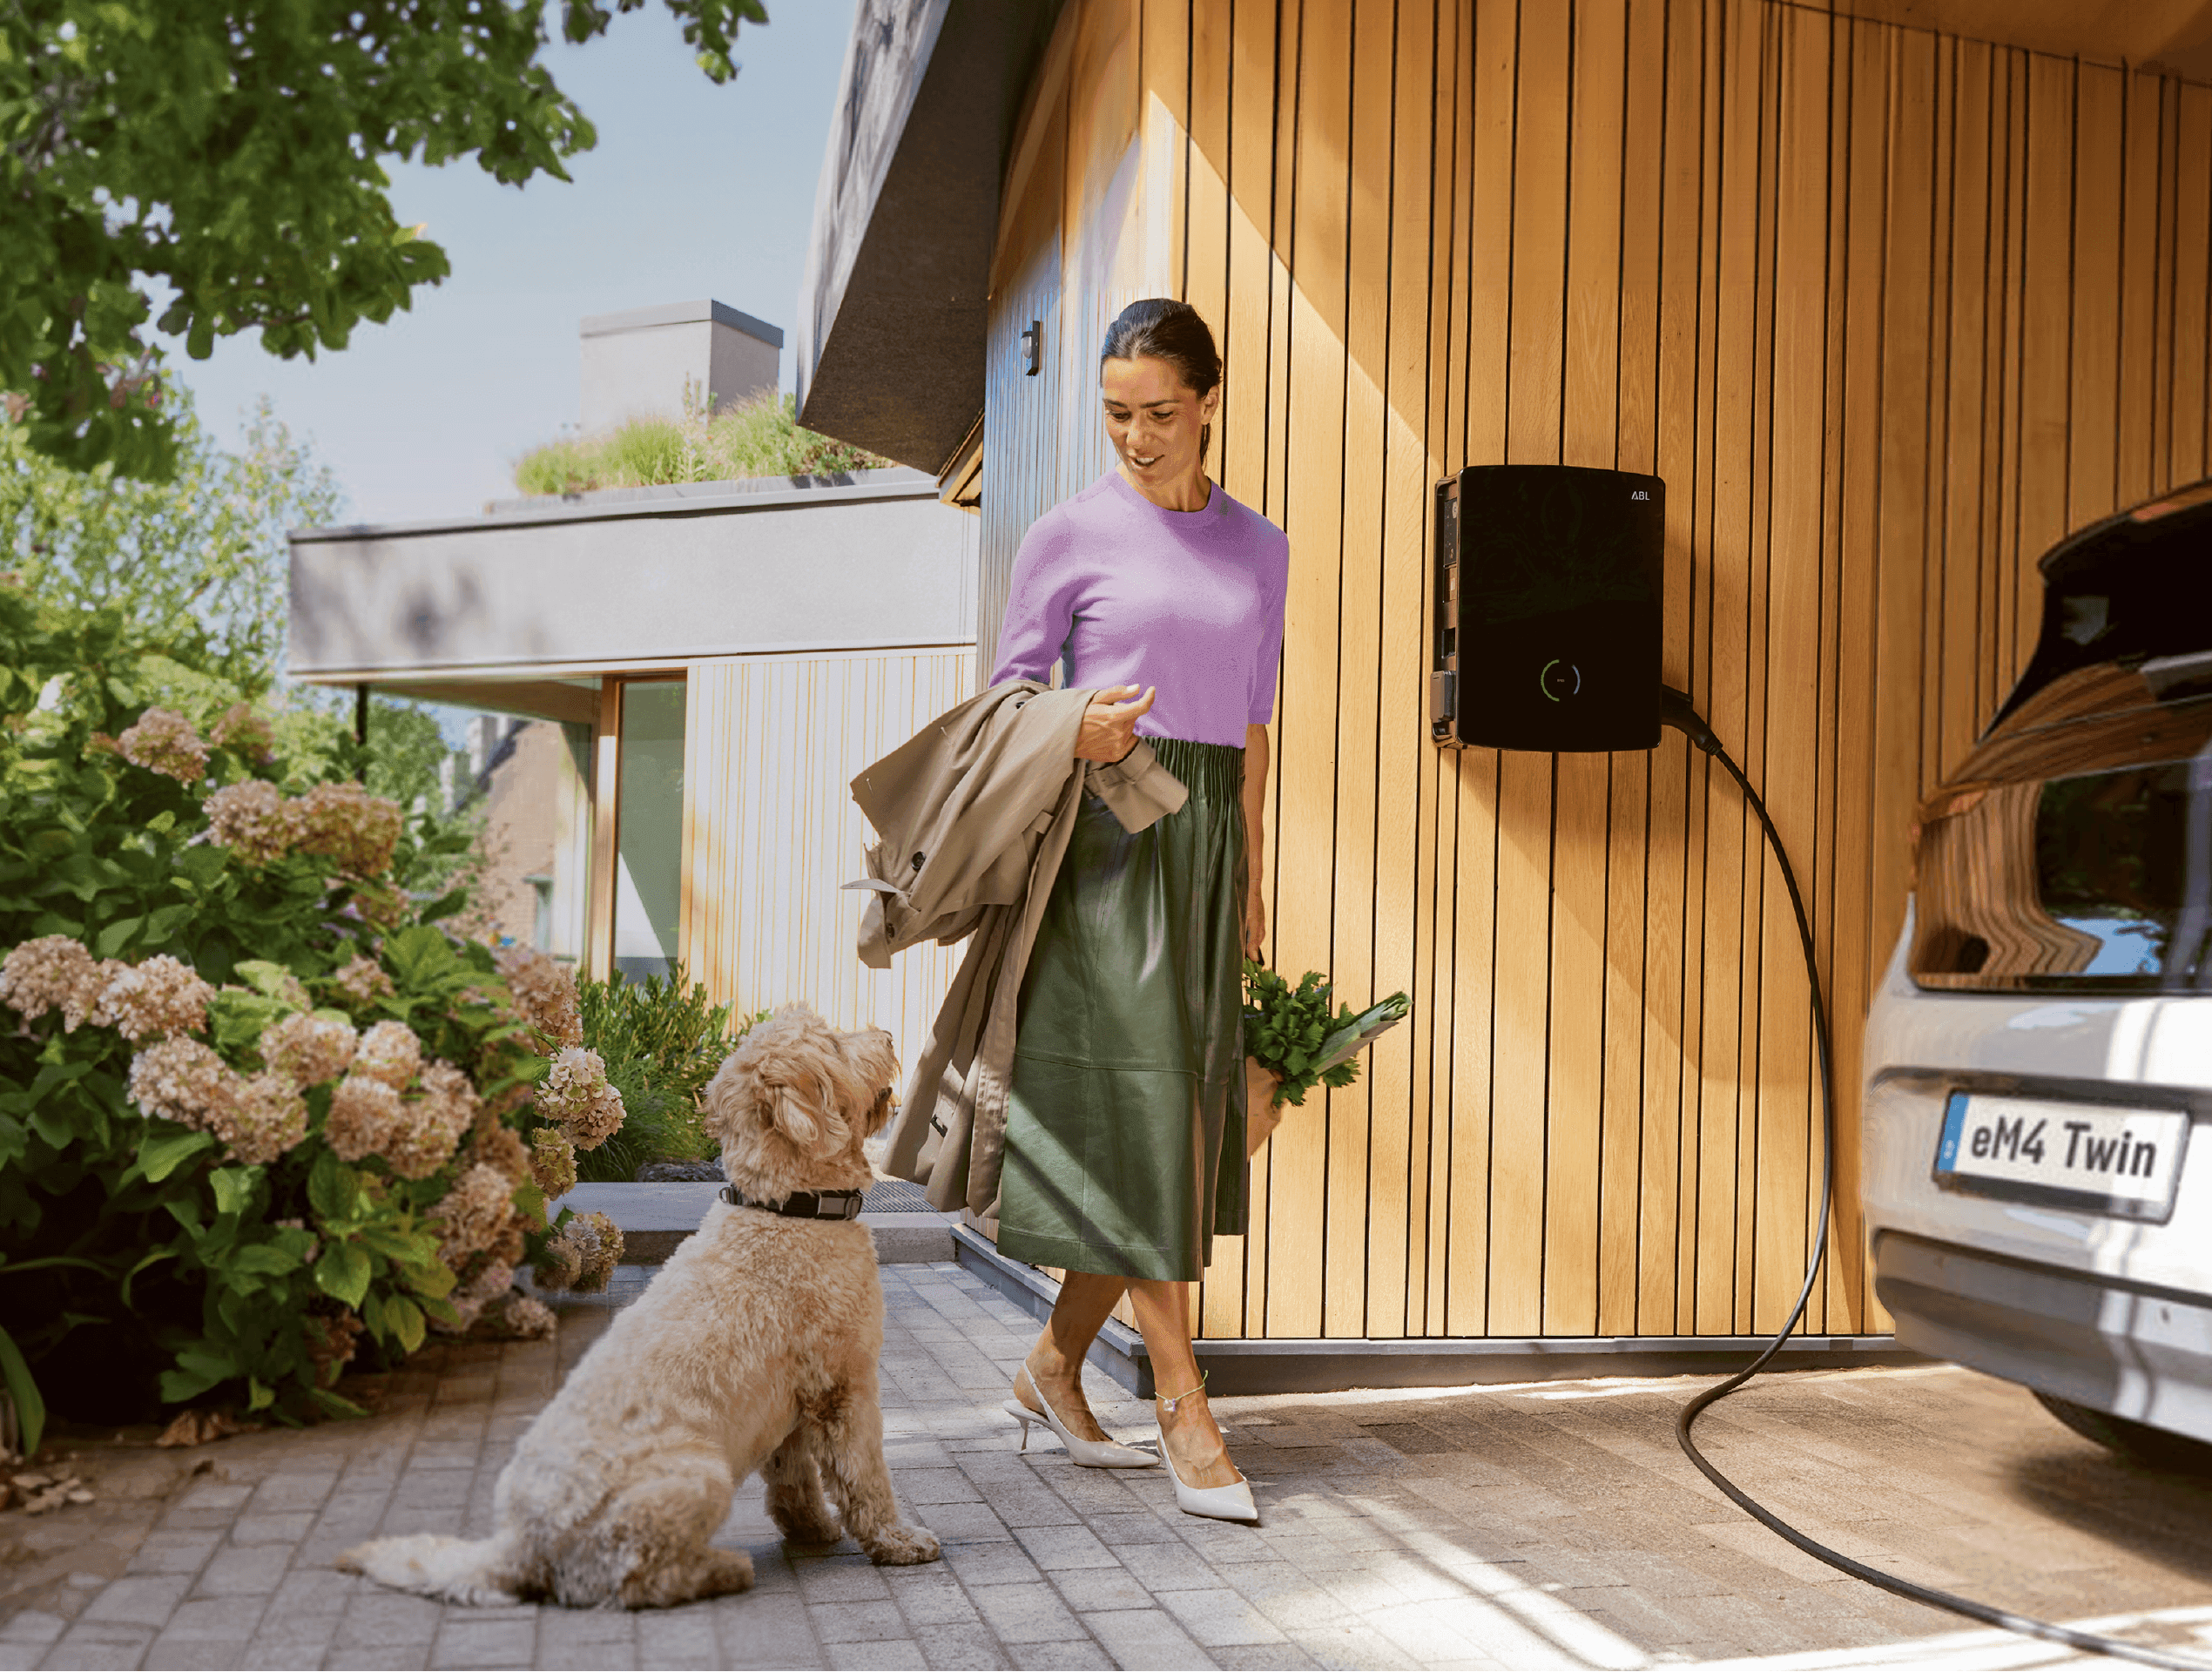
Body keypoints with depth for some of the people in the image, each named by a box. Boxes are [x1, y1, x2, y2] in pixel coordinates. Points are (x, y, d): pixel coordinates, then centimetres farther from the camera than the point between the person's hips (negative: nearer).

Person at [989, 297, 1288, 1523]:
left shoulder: (1257, 548, 13)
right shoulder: (1069, 535, 0)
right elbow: (1006, 695, 3)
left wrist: (1248, 876, 16)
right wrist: (1074, 735, -18)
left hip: (1207, 836, 5)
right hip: (1106, 834, -5)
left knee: (1182, 1120, 5)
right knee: (1139, 1110, -8)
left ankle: (1052, 1370, 20)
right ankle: (1186, 1411, -1)